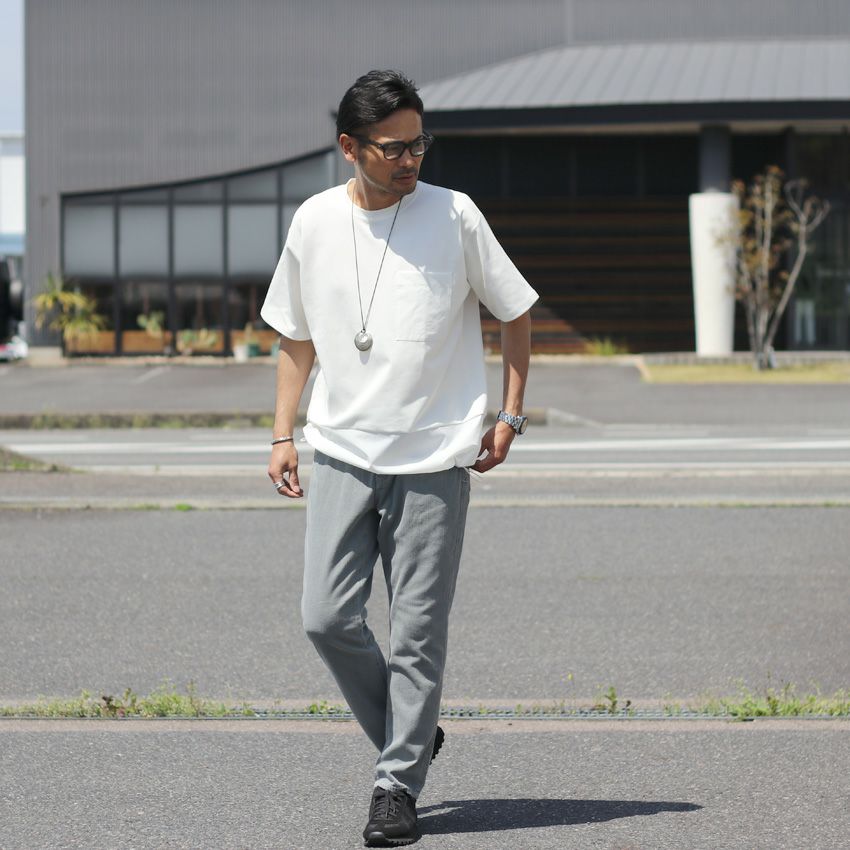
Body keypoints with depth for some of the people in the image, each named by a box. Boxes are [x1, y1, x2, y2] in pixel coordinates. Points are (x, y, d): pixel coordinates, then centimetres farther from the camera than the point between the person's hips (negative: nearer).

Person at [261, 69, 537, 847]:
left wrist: (510, 415, 2)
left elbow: (515, 312, 7)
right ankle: (410, 739, 18)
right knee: (328, 617, -4)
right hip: (342, 453, 3)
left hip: (435, 457, -2)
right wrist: (283, 435, 11)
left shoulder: (454, 215, -3)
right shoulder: (314, 222, 4)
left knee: (418, 631, -2)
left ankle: (398, 787, 7)